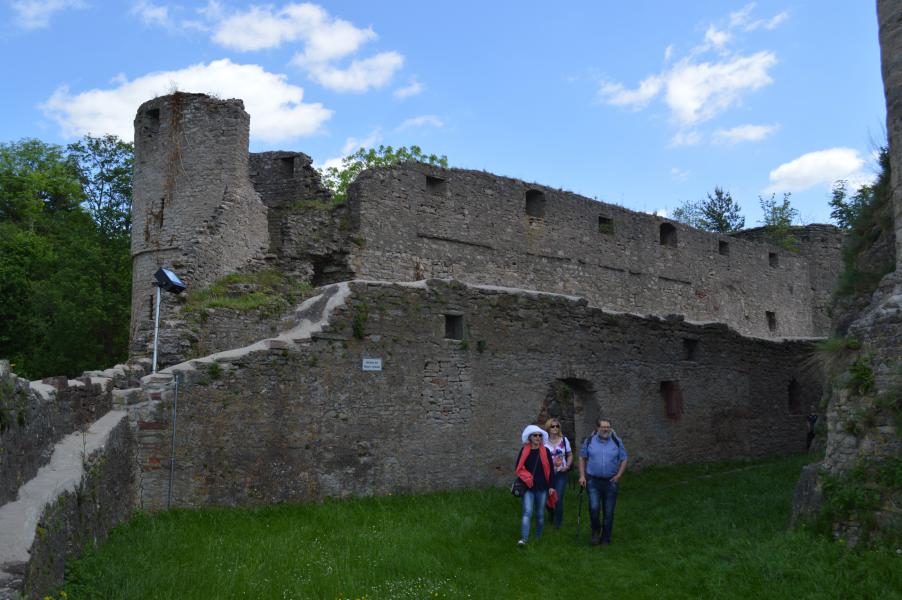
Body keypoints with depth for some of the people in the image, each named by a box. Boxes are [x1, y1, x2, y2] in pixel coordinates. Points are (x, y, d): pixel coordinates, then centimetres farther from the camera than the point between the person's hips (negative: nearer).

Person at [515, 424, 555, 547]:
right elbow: (519, 468, 4)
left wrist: (550, 486, 1)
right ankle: (523, 539, -21)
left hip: (542, 487, 1)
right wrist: (527, 478, -8)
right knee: (527, 512, -14)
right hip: (528, 487, -1)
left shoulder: (545, 451, 2)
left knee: (540, 514, 10)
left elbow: (550, 470, 4)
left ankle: (538, 538, 24)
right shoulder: (524, 451, 1)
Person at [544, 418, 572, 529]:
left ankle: (558, 523, 12)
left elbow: (570, 455, 11)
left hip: (561, 474, 0)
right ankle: (552, 516, 39)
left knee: (558, 499, -8)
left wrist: (567, 466, -5)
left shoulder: (564, 440, 2)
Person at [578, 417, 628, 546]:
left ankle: (605, 538, 22)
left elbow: (624, 460, 6)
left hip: (611, 482, 1)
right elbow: (582, 458, 8)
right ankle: (596, 530, 13)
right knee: (594, 508, -14)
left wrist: (619, 475, -7)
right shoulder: (589, 441, -1)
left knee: (608, 512, 7)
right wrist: (582, 475, 0)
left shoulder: (617, 442, 0)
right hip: (593, 481, -1)